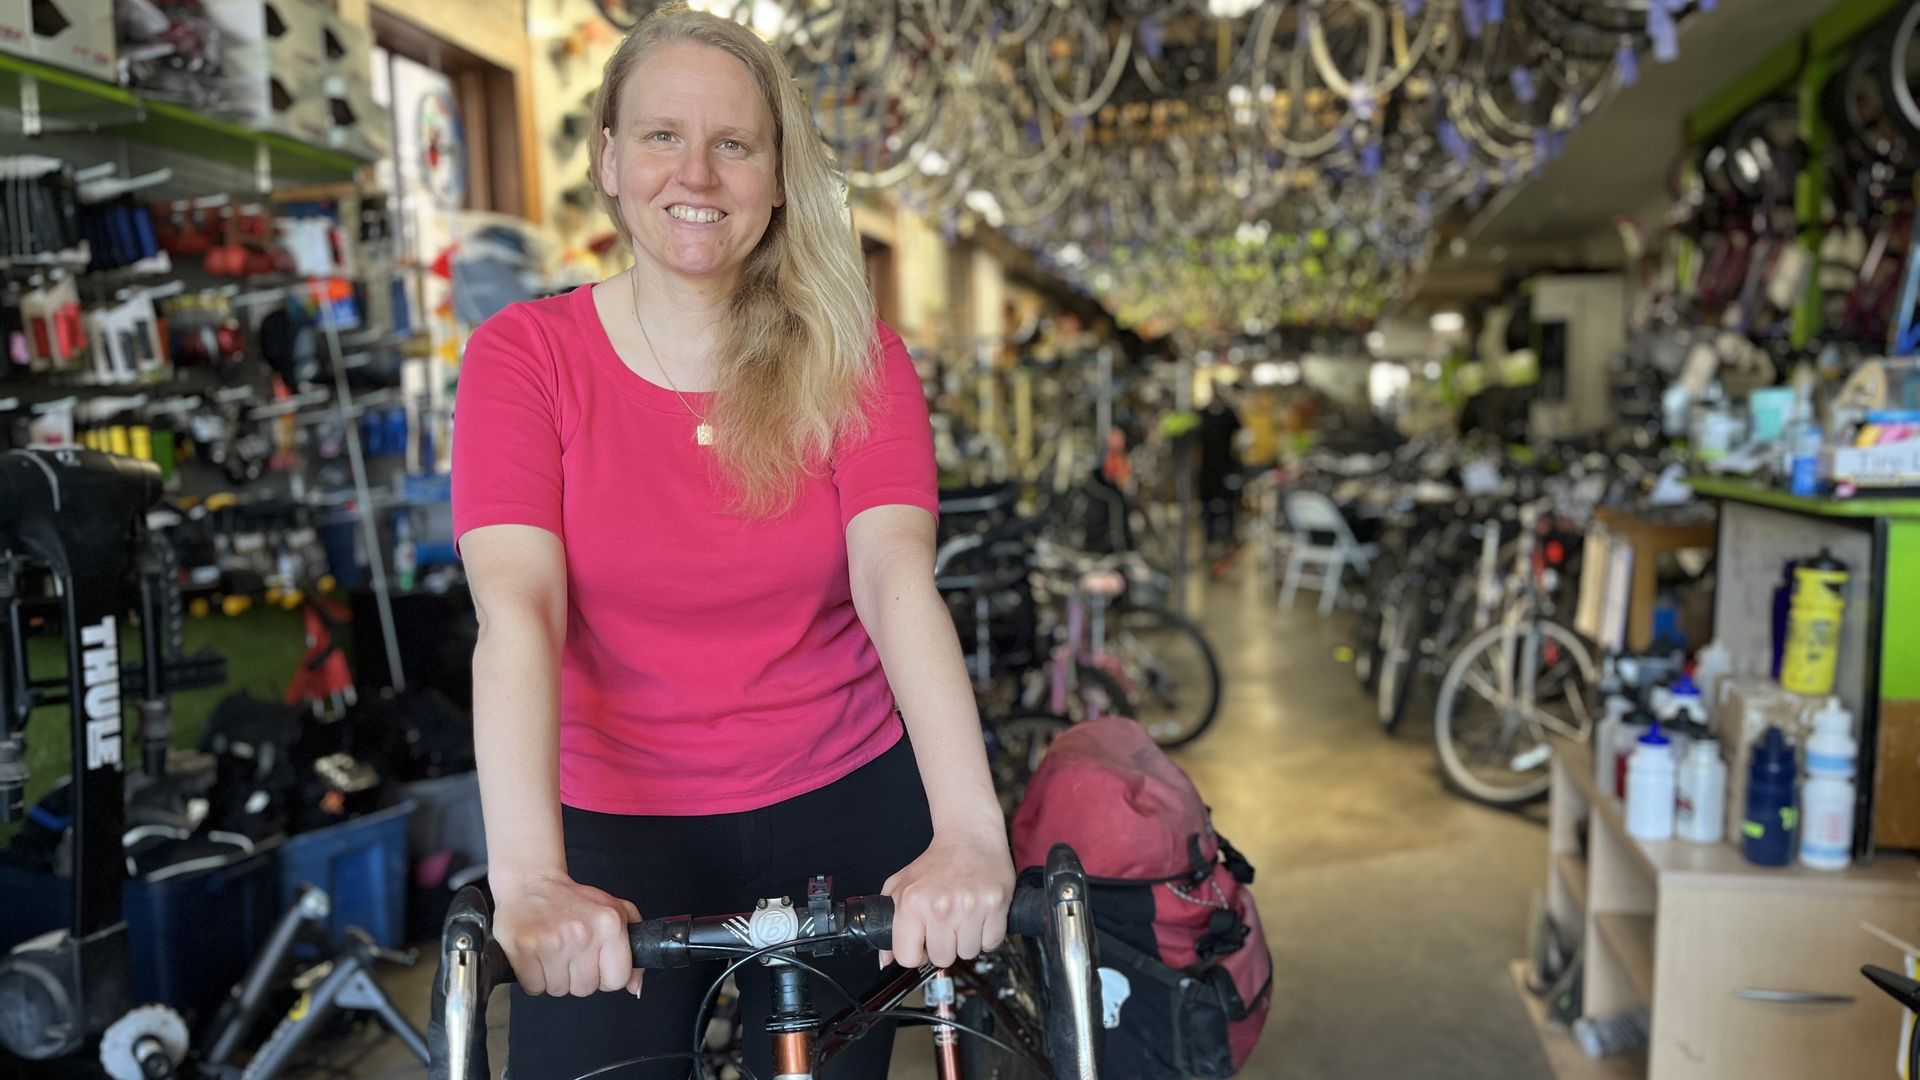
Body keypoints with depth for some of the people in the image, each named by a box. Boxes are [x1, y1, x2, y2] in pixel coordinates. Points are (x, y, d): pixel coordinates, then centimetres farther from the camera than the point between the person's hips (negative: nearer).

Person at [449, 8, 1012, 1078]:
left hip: (840, 810, 1)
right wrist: (527, 878, -35)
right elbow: (516, 608, -21)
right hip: (614, 833, -1)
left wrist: (969, 829, -35)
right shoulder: (526, 355, -8)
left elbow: (895, 575, -22)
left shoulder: (853, 357, -6)